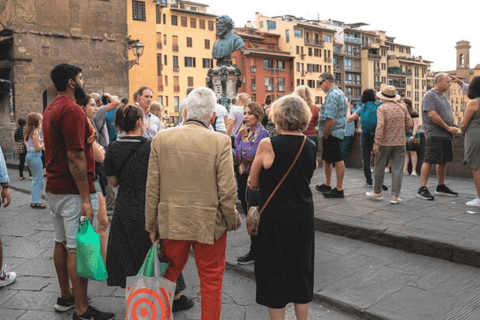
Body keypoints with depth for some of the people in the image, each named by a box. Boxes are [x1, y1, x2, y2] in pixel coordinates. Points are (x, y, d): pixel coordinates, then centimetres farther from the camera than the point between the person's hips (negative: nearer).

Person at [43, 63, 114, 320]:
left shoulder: (51, 108, 14)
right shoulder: (72, 109, -17)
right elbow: (75, 157, -22)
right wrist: (86, 199, -22)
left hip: (55, 189, 10)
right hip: (73, 192, -10)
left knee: (61, 243, 16)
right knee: (78, 249, -4)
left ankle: (65, 297, 29)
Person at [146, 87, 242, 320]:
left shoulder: (161, 138, -6)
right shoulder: (221, 142, -14)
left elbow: (152, 188, -2)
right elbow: (226, 191, -13)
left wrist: (151, 225, 8)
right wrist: (233, 220, 5)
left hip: (171, 222, 3)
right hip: (210, 224, -2)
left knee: (169, 274, 24)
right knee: (211, 281, 15)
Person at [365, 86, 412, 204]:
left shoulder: (382, 108, -9)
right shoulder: (403, 107, 4)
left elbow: (380, 126, -19)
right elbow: (409, 124, 5)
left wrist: (376, 142, -20)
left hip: (385, 142, -3)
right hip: (400, 142, 3)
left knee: (379, 167, 12)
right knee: (397, 169, 5)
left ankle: (377, 192, 25)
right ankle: (395, 196, 4)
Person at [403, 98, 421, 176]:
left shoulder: (413, 113, -6)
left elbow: (416, 124, -11)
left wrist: (413, 135, -18)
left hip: (411, 135, -7)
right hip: (404, 135, 7)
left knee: (412, 152, -5)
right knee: (405, 152, 4)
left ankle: (414, 170, -3)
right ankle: (405, 169, 3)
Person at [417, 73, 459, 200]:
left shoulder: (444, 97, 19)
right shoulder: (430, 96, -9)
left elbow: (450, 113, 23)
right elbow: (432, 114, -19)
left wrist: (453, 127, 2)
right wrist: (448, 128, -15)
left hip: (446, 135, 9)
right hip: (435, 134, -9)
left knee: (443, 161, 13)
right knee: (429, 161, -10)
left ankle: (441, 187, 23)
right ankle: (422, 189, -8)